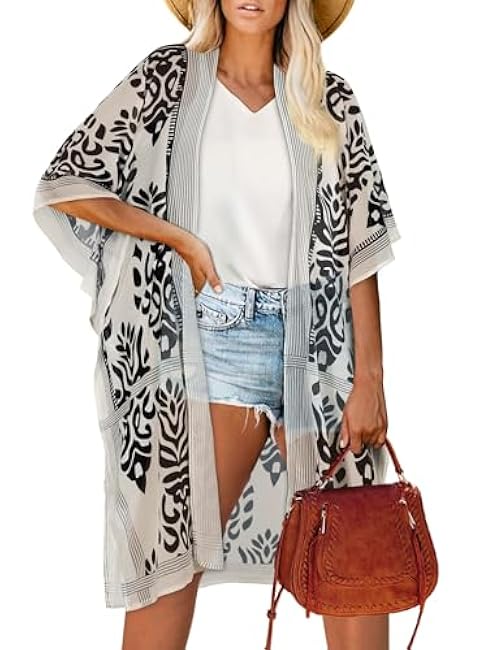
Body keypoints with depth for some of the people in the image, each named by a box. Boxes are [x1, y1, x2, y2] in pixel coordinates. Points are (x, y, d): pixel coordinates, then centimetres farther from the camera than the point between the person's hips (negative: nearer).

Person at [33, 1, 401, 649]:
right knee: (177, 544, 1)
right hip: (216, 337, -2)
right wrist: (184, 238, -5)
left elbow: (361, 240, 3)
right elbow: (64, 185, 1)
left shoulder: (329, 99, 7)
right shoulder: (168, 78, 4)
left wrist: (369, 378, -4)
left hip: (318, 342, 2)